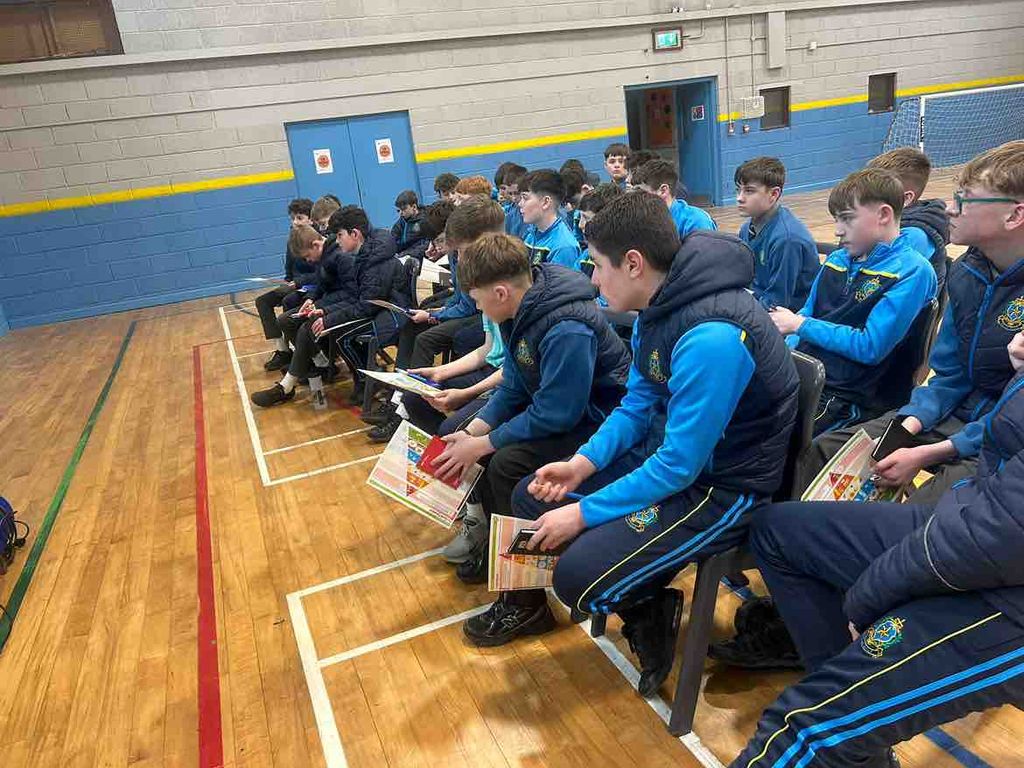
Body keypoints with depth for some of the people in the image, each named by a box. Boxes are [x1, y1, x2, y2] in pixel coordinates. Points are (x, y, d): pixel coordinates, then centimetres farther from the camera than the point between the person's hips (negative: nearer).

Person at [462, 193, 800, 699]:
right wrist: (583, 463, -6)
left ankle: (652, 610, 9)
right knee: (531, 499, 8)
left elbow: (680, 465, -27)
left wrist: (583, 513, -19)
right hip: (666, 452, 9)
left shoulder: (712, 336, -31)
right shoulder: (658, 307, -2)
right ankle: (525, 605, 32)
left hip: (721, 486, -9)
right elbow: (637, 406, 8)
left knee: (579, 577, -22)